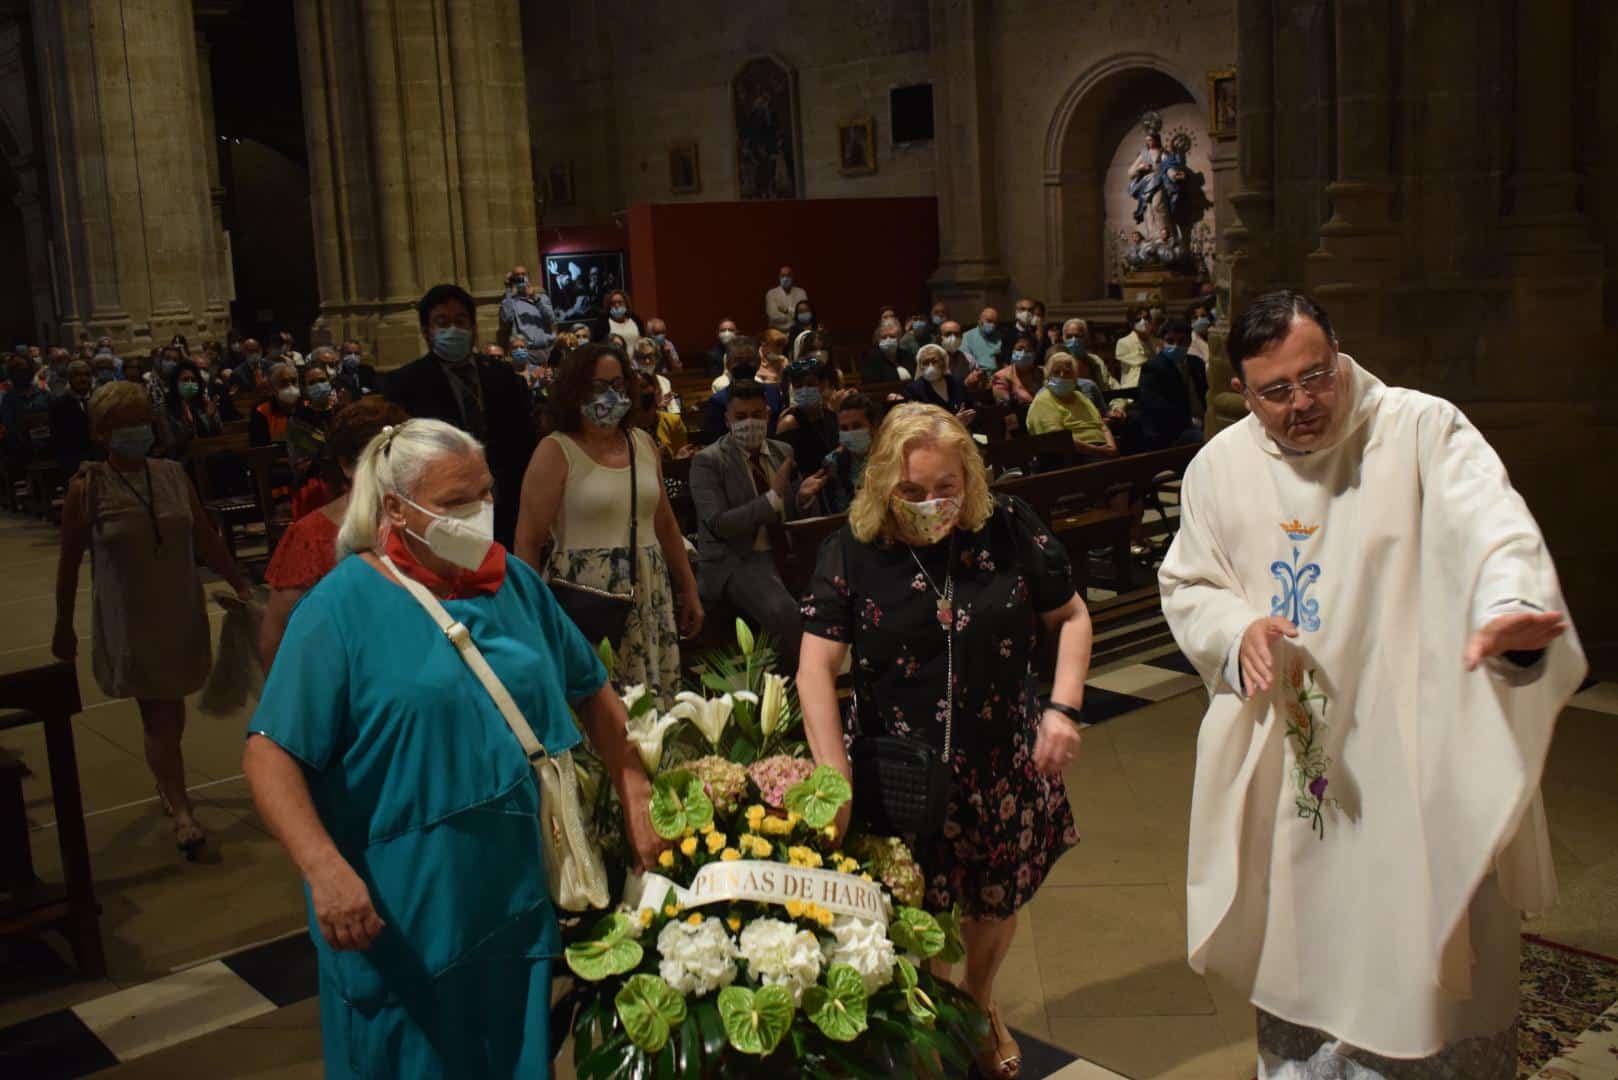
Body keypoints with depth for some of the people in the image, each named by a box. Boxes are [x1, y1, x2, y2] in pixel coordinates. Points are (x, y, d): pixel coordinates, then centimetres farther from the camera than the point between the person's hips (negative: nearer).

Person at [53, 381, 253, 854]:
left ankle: (166, 780, 43)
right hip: (128, 620, -4)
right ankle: (181, 810, 9)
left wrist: (240, 583, 4)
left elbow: (205, 538, 7)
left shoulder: (173, 475, -1)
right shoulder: (87, 487, -11)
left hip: (180, 613, 4)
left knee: (171, 711, 19)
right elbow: (70, 562, -3)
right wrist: (64, 627, 3)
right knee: (158, 716, -2)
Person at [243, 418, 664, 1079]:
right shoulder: (341, 607, -12)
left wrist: (636, 798, 8)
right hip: (397, 916, -4)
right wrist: (325, 869, -28)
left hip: (517, 899, 5)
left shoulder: (513, 583, 3)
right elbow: (270, 753, -17)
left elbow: (592, 692, 13)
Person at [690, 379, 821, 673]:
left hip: (784, 554, 7)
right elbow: (720, 525, -18)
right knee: (785, 615, -30)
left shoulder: (783, 452, 12)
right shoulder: (707, 461, -7)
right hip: (736, 561, -7)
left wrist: (803, 496, -7)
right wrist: (774, 496, -26)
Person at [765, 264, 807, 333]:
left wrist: (787, 311, -9)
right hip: (778, 332, -2)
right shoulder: (771, 294, 2)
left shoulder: (801, 292, 8)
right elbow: (774, 316, -8)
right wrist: (794, 315, -4)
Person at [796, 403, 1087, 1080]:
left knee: (997, 905, 19)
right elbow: (816, 666, -14)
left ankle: (979, 1004, 51)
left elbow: (1071, 617, 4)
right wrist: (836, 782, -19)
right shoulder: (854, 550, -13)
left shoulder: (1009, 528, -8)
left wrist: (1063, 707, -9)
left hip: (1004, 764, 2)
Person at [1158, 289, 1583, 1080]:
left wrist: (1510, 608, -49)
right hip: (1283, 755, 4)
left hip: (1412, 754, -3)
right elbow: (1186, 586, 9)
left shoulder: (1422, 430, -11)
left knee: (1415, 953, 4)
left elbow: (1490, 525, -27)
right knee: (1296, 938, 19)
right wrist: (1239, 628, -14)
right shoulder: (1219, 467, 2)